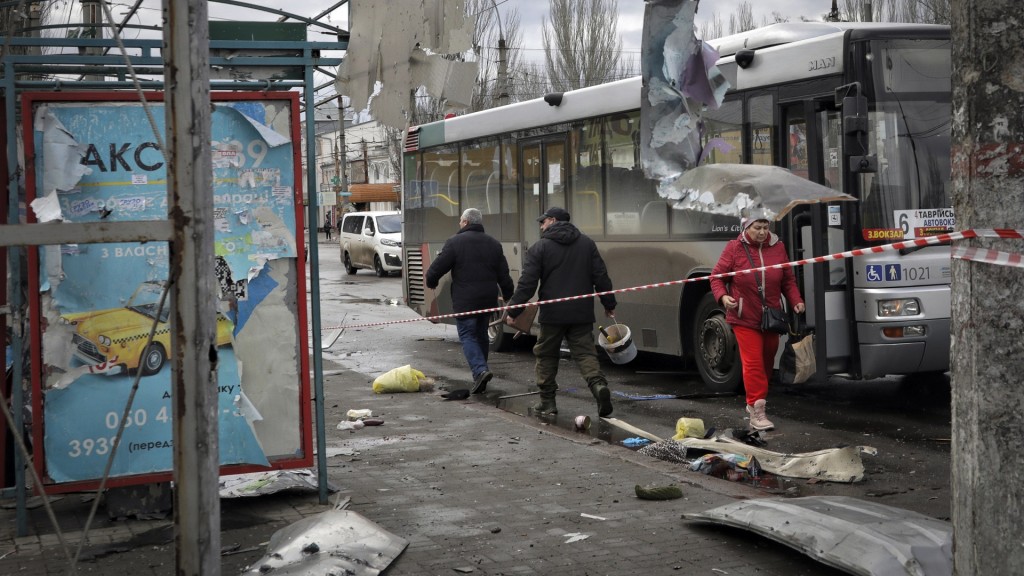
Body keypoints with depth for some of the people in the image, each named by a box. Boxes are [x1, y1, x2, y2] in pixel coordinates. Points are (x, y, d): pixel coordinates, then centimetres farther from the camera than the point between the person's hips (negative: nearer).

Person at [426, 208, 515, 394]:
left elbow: (437, 268, -9)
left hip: (465, 300, -5)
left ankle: (480, 370, -20)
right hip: (488, 300, 5)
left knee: (468, 336, -1)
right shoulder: (494, 244, 9)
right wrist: (509, 297, 19)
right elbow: (504, 275, 9)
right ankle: (480, 371, 23)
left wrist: (431, 282, 11)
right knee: (481, 335, 17)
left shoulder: (455, 242, -8)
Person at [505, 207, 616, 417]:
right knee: (585, 352, 4)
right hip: (582, 313, 3)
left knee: (546, 354, 12)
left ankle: (547, 401, 14)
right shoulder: (587, 243, 8)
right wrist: (609, 304, 15)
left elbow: (527, 284, -8)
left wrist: (513, 311, -3)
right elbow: (601, 276, 7)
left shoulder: (540, 248, -4)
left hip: (552, 313, -3)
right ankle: (598, 383, -23)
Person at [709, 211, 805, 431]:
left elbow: (788, 279, 11)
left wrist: (796, 300, -5)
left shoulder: (777, 247, 5)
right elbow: (717, 276, -2)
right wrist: (723, 296, -20)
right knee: (753, 363, -10)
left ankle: (755, 403, 32)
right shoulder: (735, 248, -5)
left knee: (767, 362, 14)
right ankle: (757, 412, -9)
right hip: (744, 317, -4)